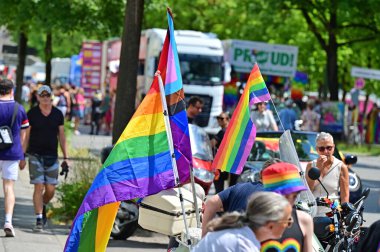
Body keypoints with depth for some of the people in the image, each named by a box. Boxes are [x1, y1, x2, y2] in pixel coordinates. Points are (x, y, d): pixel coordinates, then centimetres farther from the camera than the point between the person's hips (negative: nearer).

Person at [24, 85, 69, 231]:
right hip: (35, 156, -2)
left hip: (52, 157, 2)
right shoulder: (32, 113, 0)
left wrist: (65, 157, 7)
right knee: (39, 187, -8)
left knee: (51, 190, 0)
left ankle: (42, 207, 31)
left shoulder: (58, 114, 6)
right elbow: (26, 136, 3)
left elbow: (61, 136, 10)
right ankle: (39, 219, -3)